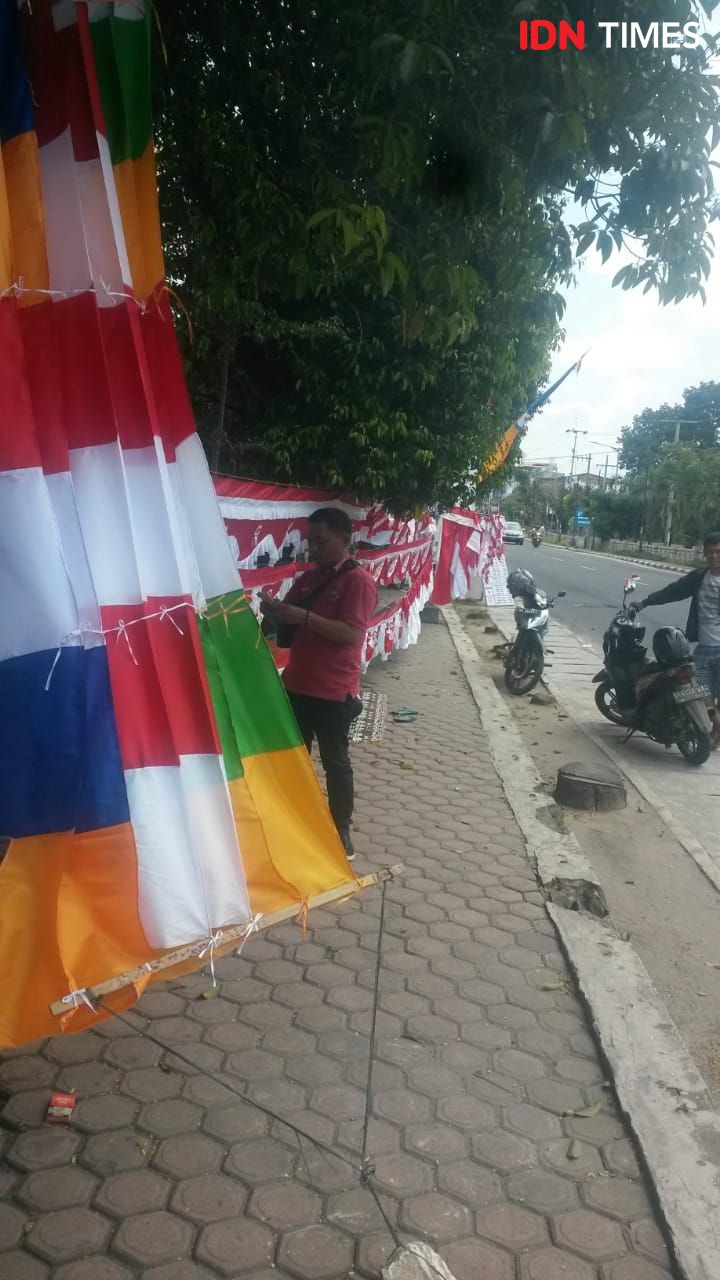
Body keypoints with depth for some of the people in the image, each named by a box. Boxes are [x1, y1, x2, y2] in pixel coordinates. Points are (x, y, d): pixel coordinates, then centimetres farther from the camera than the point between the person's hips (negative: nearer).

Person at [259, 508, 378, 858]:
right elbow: (289, 628, 14)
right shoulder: (307, 578, 9)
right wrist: (276, 611, -8)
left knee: (334, 762, 7)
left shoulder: (358, 581, -14)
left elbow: (351, 633, -23)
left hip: (333, 692, -7)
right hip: (296, 685, 7)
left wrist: (304, 616, -28)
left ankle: (341, 831, 21)